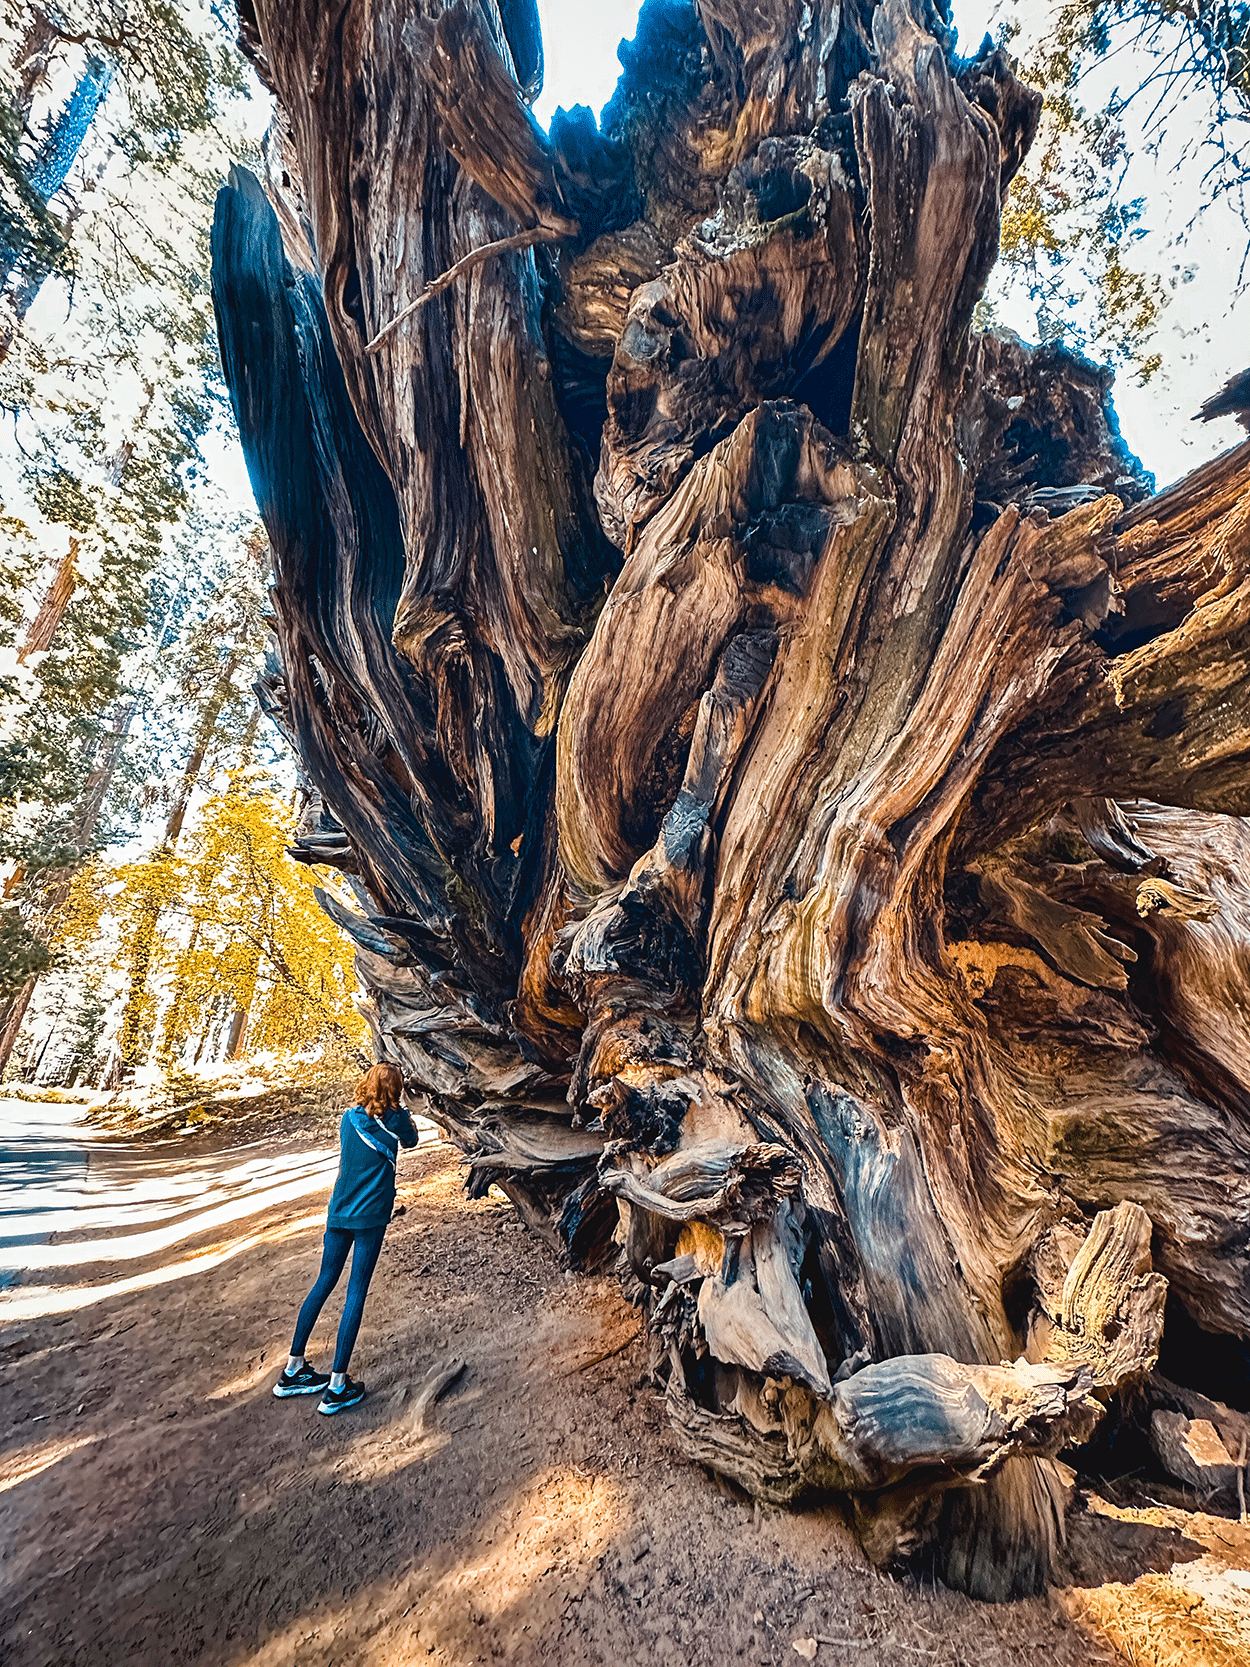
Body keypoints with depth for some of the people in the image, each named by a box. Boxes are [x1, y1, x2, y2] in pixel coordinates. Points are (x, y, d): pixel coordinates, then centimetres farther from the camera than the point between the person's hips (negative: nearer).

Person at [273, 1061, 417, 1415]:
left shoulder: (349, 1118, 2)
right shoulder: (395, 1121, -10)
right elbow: (411, 1141, 12)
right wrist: (400, 1108, 17)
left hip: (339, 1212, 5)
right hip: (371, 1216, -5)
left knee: (324, 1284, 16)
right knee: (356, 1293, 1)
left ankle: (293, 1371, 25)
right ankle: (337, 1387, 6)